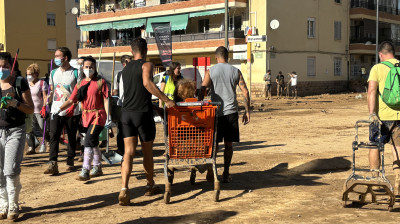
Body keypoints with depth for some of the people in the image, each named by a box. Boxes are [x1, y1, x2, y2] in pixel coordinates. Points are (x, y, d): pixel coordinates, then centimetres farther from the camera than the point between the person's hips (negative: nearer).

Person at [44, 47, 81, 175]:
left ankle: (70, 162, 19)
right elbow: (51, 91, 19)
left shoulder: (75, 73, -2)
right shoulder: (53, 73, 12)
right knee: (53, 136, -9)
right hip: (56, 110, 3)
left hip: (71, 111, -3)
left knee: (72, 137, 7)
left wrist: (72, 106, -15)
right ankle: (52, 164, -13)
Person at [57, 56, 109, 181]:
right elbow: (71, 100, 8)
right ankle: (97, 168, 31)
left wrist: (108, 117, -13)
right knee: (93, 142, 16)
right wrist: (59, 109, -6)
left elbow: (106, 100, -6)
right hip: (86, 116, 6)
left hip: (98, 115, -6)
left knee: (89, 140, -18)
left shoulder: (100, 82, -3)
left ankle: (85, 171, -17)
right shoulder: (80, 84, 11)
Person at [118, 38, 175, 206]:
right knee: (147, 152, 12)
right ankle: (150, 186, 29)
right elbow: (147, 83, -26)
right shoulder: (146, 65, -5)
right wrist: (166, 100, -26)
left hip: (126, 113, 5)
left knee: (128, 152, -1)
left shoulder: (125, 69, 17)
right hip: (143, 113, -5)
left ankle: (124, 189, -19)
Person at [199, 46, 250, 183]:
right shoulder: (236, 71, 5)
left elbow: (202, 91, -7)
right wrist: (247, 111, 8)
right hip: (231, 112, 1)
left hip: (216, 112, -1)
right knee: (228, 144, 8)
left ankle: (210, 172, 8)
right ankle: (226, 174, 9)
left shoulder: (210, 71, 0)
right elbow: (245, 92, 2)